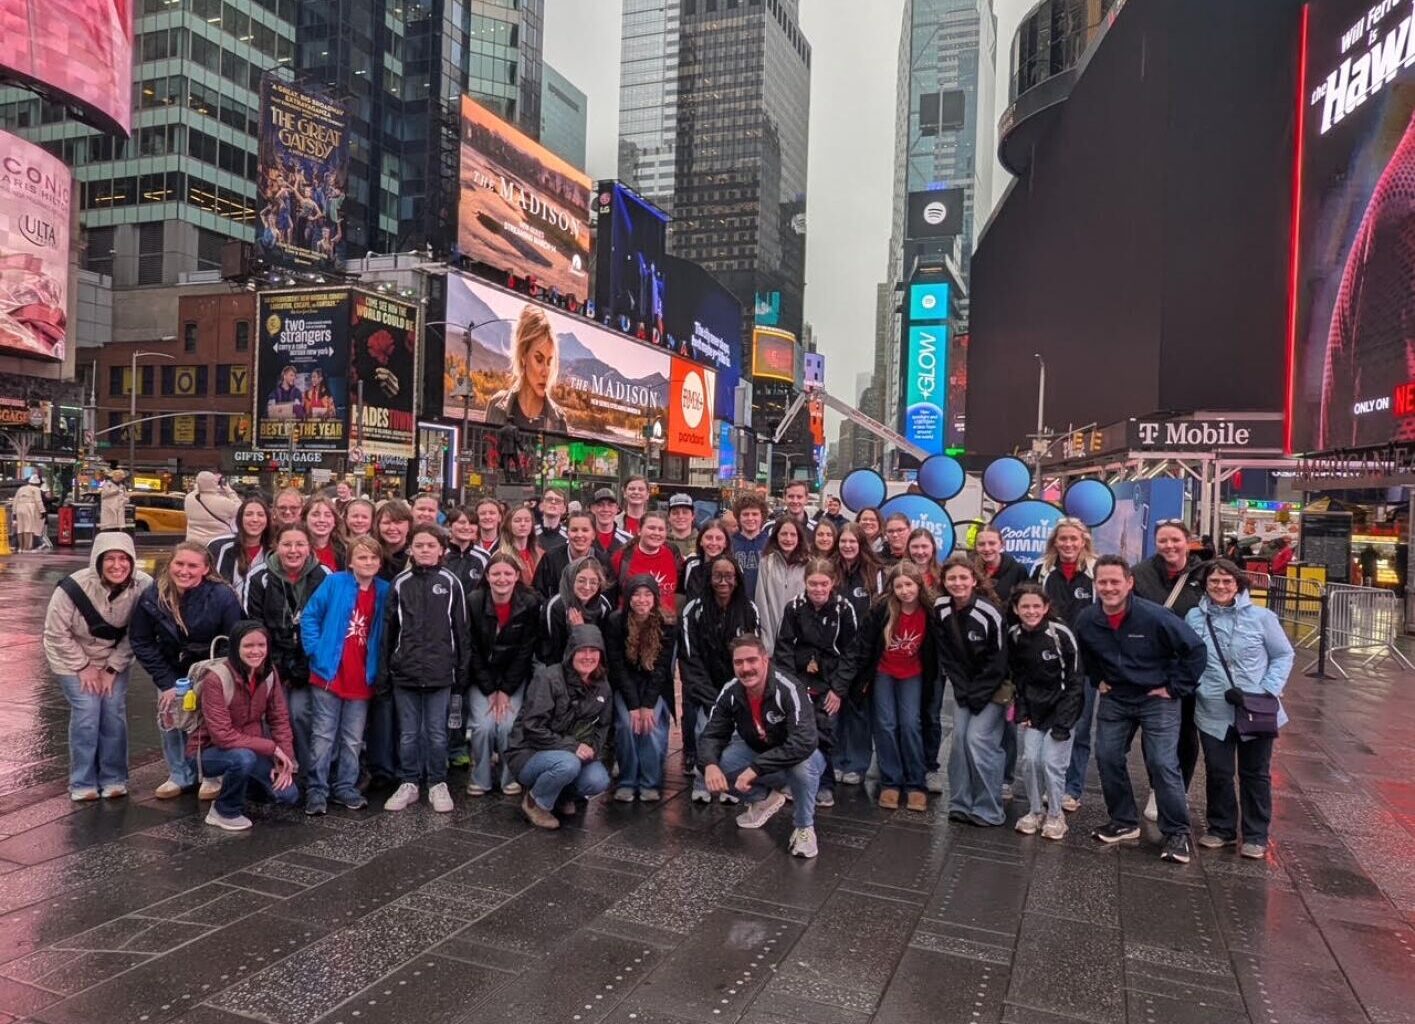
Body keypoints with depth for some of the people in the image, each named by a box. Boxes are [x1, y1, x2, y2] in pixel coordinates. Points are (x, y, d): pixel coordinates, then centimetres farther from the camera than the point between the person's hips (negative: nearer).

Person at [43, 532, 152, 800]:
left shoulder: (143, 587, -22)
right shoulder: (74, 587, -29)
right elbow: (56, 634, -17)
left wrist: (113, 668, -13)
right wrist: (84, 667, -14)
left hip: (114, 659, 2)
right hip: (73, 659, -2)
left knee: (114, 713, -3)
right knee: (87, 713, -10)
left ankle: (114, 779, 13)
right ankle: (82, 783, 6)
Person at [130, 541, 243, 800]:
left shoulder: (222, 597, -24)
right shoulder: (152, 597, -15)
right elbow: (142, 642, -5)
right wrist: (166, 683, -10)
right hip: (173, 671, 3)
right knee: (169, 716, -1)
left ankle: (213, 775, 13)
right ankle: (181, 774, 21)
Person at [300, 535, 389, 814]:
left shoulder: (385, 591, 2)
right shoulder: (335, 583, -5)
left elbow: (386, 633, 9)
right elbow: (309, 615, -3)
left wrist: (377, 666, 1)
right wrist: (316, 651, -10)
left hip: (362, 679, 3)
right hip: (329, 674, -3)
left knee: (353, 739, 12)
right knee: (323, 736, 4)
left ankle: (346, 787, 23)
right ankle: (316, 790, 12)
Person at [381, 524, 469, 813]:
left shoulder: (450, 582, 1)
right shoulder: (401, 583, 6)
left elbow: (460, 629, 2)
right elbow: (389, 629, 8)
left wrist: (461, 672, 0)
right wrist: (384, 671, 4)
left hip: (439, 671, -2)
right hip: (404, 671, 2)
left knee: (437, 733, 6)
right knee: (408, 733, 10)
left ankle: (438, 784, 18)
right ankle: (408, 783, 22)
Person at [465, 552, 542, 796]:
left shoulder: (530, 604, -12)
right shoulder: (473, 602, -12)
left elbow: (525, 651, -9)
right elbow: (472, 650, -9)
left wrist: (505, 690, -11)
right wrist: (490, 691, -12)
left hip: (515, 677, 0)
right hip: (481, 677, 0)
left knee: (508, 725, -17)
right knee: (483, 725, -17)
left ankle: (511, 777, 7)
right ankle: (479, 779, 6)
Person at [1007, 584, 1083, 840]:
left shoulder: (1061, 633, -18)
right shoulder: (1013, 635, -4)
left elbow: (1075, 679, -13)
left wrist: (1063, 720, -15)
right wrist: (1021, 711, 0)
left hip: (1061, 706, -4)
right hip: (1033, 708, 4)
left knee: (1052, 761, -9)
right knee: (1030, 758, -4)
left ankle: (1055, 815, 13)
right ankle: (1035, 810, 17)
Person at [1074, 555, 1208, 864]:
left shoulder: (1155, 616, -24)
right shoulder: (1086, 621, -9)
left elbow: (1195, 649, -17)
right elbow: (1084, 656, 15)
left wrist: (1175, 688, -14)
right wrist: (1098, 680, 8)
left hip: (1157, 700, -5)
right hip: (1114, 699, 5)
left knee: (1163, 764, -9)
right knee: (1107, 758, 6)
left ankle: (1177, 833, 6)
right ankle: (1124, 821, 23)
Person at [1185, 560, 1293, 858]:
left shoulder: (1261, 617, -5)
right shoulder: (1194, 618, -2)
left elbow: (1283, 655, 3)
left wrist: (1269, 690, -9)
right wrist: (1222, 690, -8)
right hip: (1213, 713, 1)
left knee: (1255, 775, 11)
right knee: (1218, 773, 11)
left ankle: (1256, 835, 25)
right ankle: (1221, 828, 29)